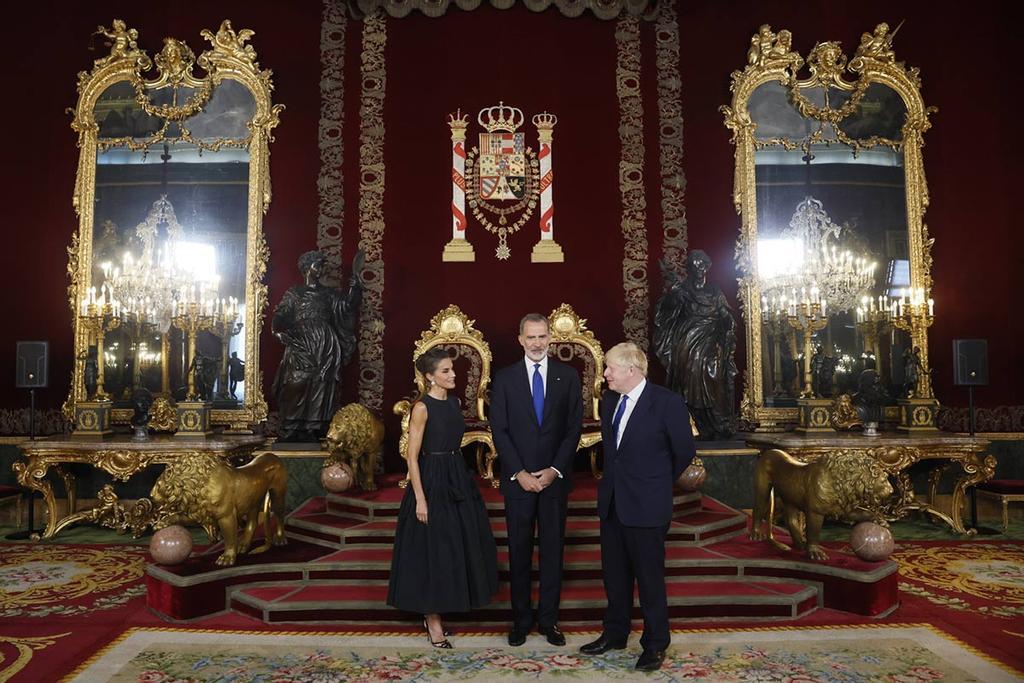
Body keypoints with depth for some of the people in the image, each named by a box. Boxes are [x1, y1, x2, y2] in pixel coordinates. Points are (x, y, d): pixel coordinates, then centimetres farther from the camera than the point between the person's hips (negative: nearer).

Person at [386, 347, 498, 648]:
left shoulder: (453, 402, 8)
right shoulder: (422, 407, -13)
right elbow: (412, 456, -14)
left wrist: (460, 479, 16)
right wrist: (420, 499, -17)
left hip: (458, 480, 8)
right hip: (432, 483, -8)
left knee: (460, 547, 13)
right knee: (433, 550, 2)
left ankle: (438, 611, 30)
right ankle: (433, 621, 17)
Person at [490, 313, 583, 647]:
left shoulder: (568, 376, 2)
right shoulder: (504, 378, 1)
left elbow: (574, 428, 0)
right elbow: (499, 430, -2)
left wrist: (555, 470, -9)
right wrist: (519, 473, -10)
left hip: (555, 478, 1)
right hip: (518, 478, 0)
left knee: (552, 550, 8)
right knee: (519, 551, 8)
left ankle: (548, 619, 22)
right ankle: (521, 619, 21)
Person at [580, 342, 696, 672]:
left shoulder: (667, 402, -15)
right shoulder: (608, 400, 4)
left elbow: (685, 451, -4)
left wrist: (658, 483, 8)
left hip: (646, 505, -6)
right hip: (611, 502, 6)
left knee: (649, 577, 7)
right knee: (614, 573, 17)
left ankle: (655, 644, 24)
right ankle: (615, 633, 35)